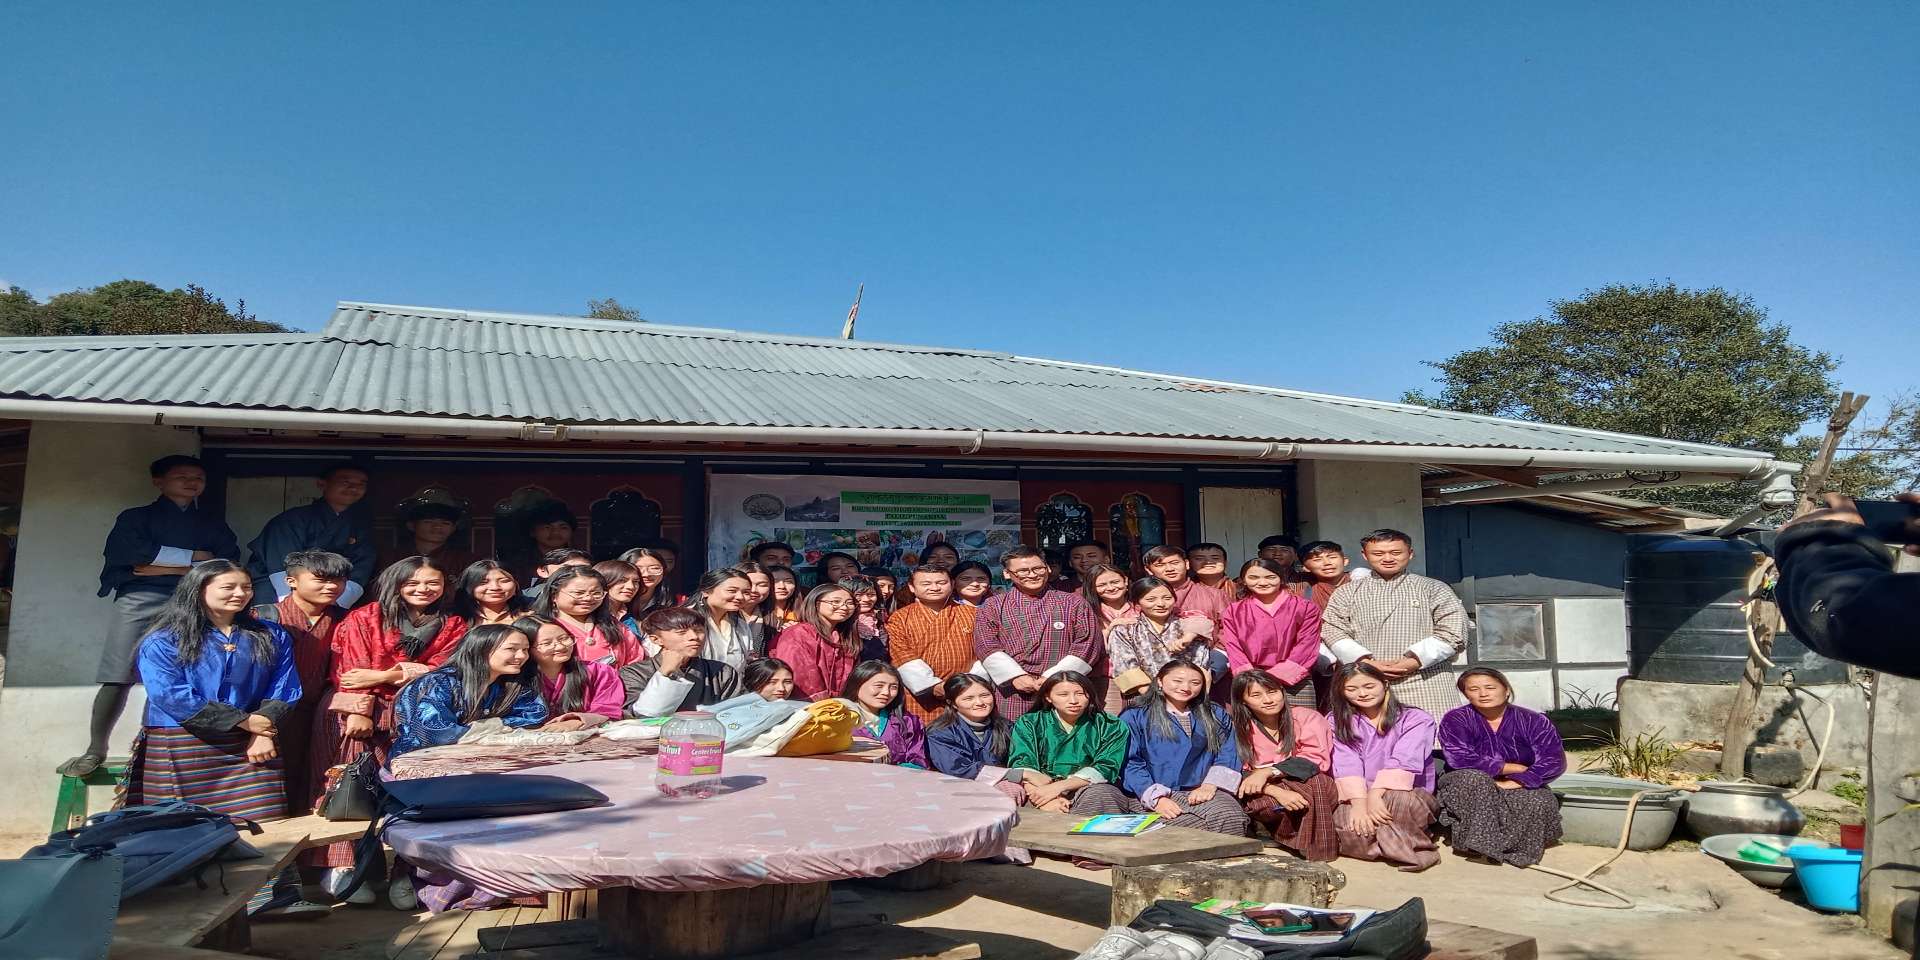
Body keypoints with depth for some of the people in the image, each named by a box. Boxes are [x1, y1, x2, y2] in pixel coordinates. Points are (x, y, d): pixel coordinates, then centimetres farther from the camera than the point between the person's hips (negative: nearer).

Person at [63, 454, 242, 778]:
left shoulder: (213, 525, 22)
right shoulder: (136, 517, 17)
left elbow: (227, 565, 5)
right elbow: (129, 551, -3)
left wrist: (167, 567, -4)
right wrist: (194, 557, -2)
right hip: (141, 599, -1)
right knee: (117, 677, -11)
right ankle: (95, 750, -3)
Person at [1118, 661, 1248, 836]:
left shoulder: (1216, 715, 22)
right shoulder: (1134, 717, 9)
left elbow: (1227, 756, 10)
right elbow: (1130, 764, 0)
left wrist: (1210, 785, -8)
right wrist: (1156, 798, -13)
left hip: (1203, 792, 3)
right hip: (1152, 797, -3)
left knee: (1230, 817, -31)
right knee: (1198, 827, -34)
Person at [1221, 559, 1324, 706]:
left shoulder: (1305, 608, 8)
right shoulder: (1234, 611, 12)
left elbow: (1306, 647, 0)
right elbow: (1234, 649, 4)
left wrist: (1277, 677, -10)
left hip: (1294, 682, -1)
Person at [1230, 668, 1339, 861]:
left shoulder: (1307, 717, -2)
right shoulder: (1239, 730, 1)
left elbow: (1315, 760, -13)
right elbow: (1242, 774, -7)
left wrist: (1267, 772, -24)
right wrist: (1277, 792, -26)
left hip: (1313, 787, 0)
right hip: (1266, 794, 1)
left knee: (1315, 780, -33)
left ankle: (1318, 851, -23)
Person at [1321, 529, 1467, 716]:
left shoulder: (1434, 589, 13)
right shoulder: (1347, 592, 16)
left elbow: (1453, 632, 2)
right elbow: (1332, 631, 6)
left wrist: (1414, 660, -8)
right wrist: (1366, 662, -9)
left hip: (1426, 681, 0)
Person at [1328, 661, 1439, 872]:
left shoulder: (1416, 719, 4)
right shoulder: (1336, 722, 10)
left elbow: (1402, 763, -13)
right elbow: (1346, 765, -6)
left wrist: (1376, 794, -28)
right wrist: (1359, 803, -23)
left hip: (1407, 794, -1)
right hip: (1355, 799, 1)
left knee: (1400, 800, -37)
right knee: (1346, 823, -33)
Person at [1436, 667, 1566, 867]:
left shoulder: (1533, 721, -6)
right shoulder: (1455, 719, -10)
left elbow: (1554, 762, -15)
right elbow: (1460, 760, -23)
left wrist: (1511, 784, -27)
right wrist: (1518, 768, -19)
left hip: (1520, 788, 2)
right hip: (1464, 789, -1)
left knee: (1540, 802, -31)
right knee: (1474, 778, -35)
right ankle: (1477, 843, -25)